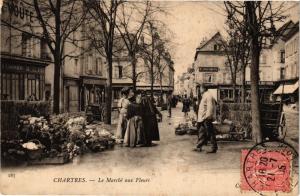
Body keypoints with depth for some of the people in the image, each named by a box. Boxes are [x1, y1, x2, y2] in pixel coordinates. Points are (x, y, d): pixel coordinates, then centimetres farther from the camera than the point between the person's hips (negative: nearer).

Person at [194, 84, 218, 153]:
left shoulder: (208, 96, -14)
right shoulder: (204, 96, 18)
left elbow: (210, 107, -22)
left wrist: (208, 117, -25)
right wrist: (199, 118, 22)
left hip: (206, 119, -11)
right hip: (202, 118, 11)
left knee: (210, 133, -4)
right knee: (201, 133, 15)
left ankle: (214, 148, 2)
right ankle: (199, 147, 23)